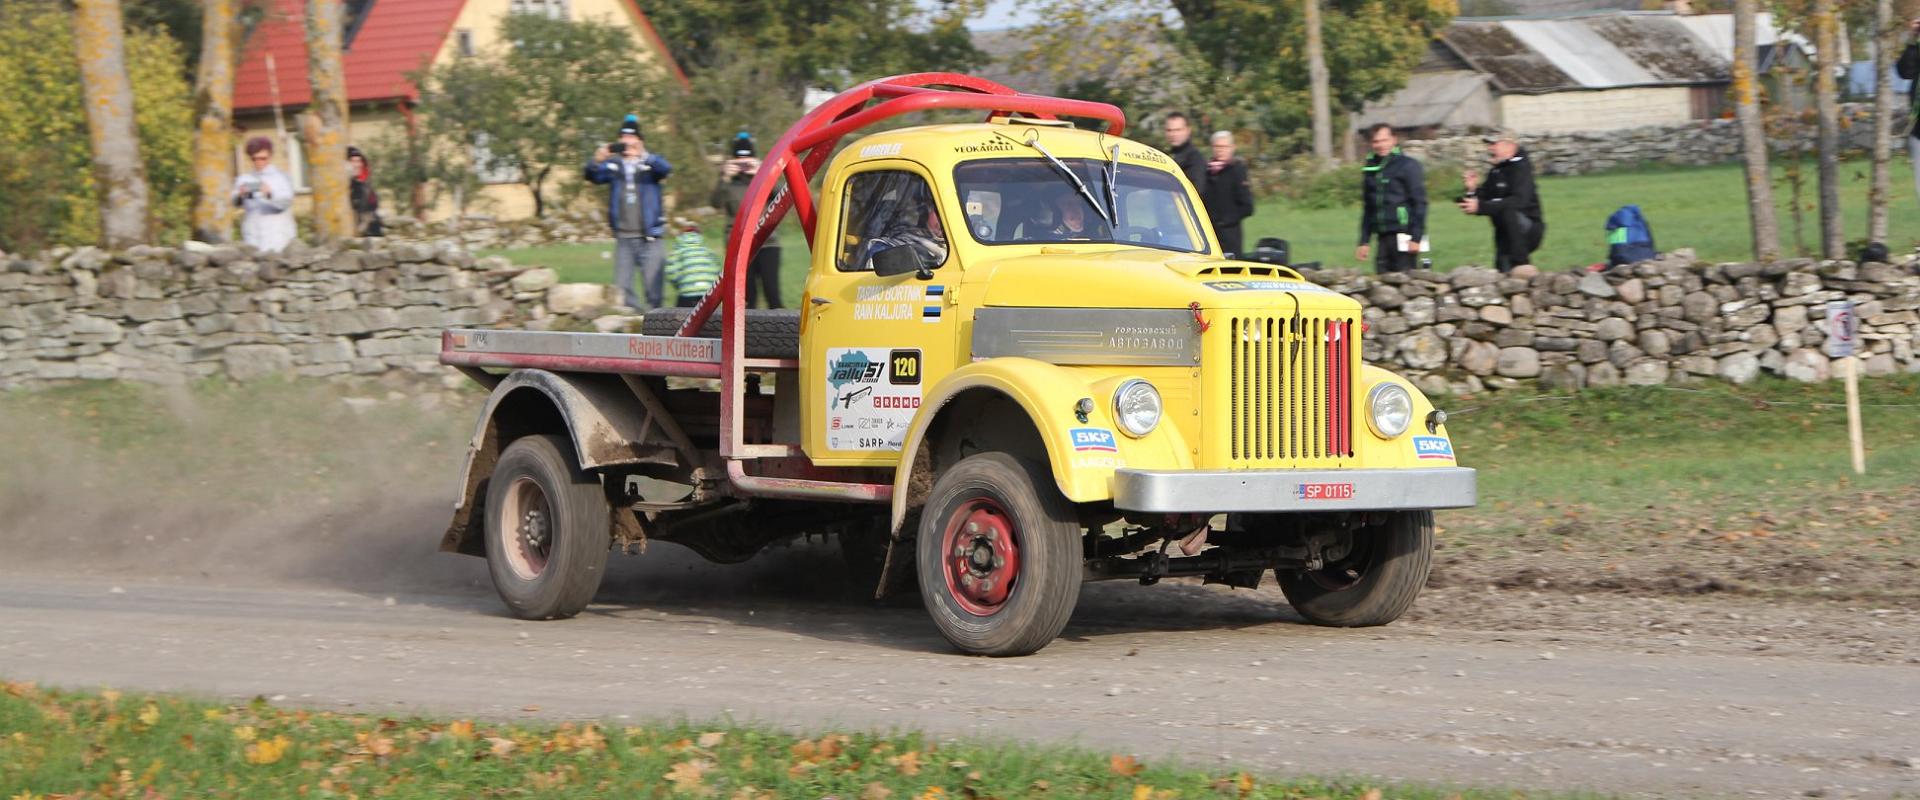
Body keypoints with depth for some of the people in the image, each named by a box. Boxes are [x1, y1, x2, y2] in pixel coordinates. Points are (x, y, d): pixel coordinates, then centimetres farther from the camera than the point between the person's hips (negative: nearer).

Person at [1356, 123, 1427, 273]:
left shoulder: (1407, 166, -4)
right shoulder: (1370, 169, 15)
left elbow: (1419, 203, -7)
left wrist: (1416, 237, -14)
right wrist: (1364, 241, 16)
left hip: (1403, 236, -6)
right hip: (1383, 237, 6)